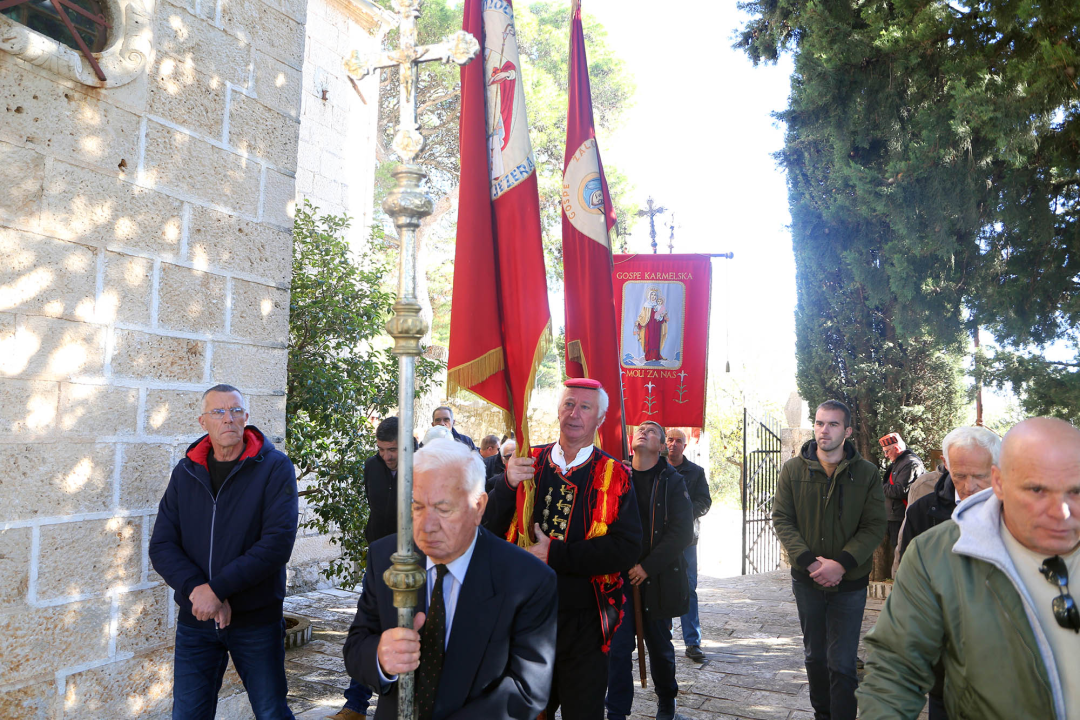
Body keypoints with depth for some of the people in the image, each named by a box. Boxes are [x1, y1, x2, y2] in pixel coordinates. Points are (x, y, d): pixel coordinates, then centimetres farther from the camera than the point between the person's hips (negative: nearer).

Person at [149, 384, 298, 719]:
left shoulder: (275, 467, -8)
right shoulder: (185, 472, 5)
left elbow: (278, 543, -18)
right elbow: (161, 546, -1)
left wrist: (217, 589, -21)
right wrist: (196, 590, -17)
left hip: (257, 619, -3)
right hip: (195, 619, 3)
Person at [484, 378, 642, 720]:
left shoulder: (614, 476, -5)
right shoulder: (528, 464, 2)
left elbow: (627, 549, -15)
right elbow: (488, 530, -1)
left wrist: (555, 555, -19)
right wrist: (506, 485, -19)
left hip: (583, 623, -2)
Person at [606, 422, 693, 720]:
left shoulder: (673, 482, 0)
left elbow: (682, 532, -8)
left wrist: (648, 567, -13)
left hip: (658, 578, 0)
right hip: (620, 577, 0)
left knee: (659, 644, 12)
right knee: (618, 646, -3)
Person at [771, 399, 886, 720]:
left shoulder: (866, 473, -4)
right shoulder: (793, 470, 0)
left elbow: (874, 526, -7)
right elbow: (782, 519, -3)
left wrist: (841, 564, -19)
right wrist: (809, 561, -16)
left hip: (850, 582, -2)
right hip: (806, 580, 2)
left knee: (842, 664, -2)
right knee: (814, 655, 17)